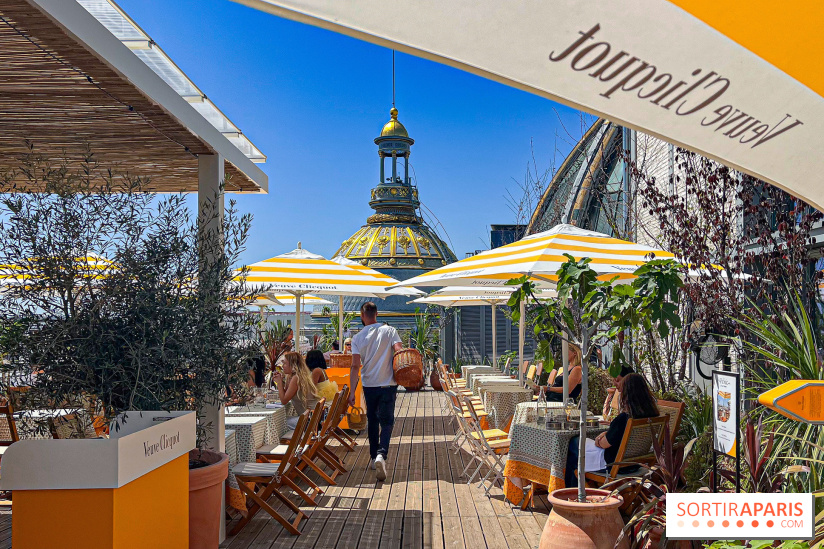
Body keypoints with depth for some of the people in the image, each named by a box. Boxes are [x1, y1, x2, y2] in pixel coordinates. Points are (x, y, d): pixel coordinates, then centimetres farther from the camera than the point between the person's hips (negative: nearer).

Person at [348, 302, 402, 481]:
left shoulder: (357, 338, -2)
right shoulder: (390, 331, -4)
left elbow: (356, 366, -6)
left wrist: (352, 391, -3)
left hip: (369, 385, 1)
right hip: (388, 384, -1)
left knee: (372, 421, 18)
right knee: (386, 421, 2)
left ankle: (374, 457, 24)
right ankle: (381, 454, -21)